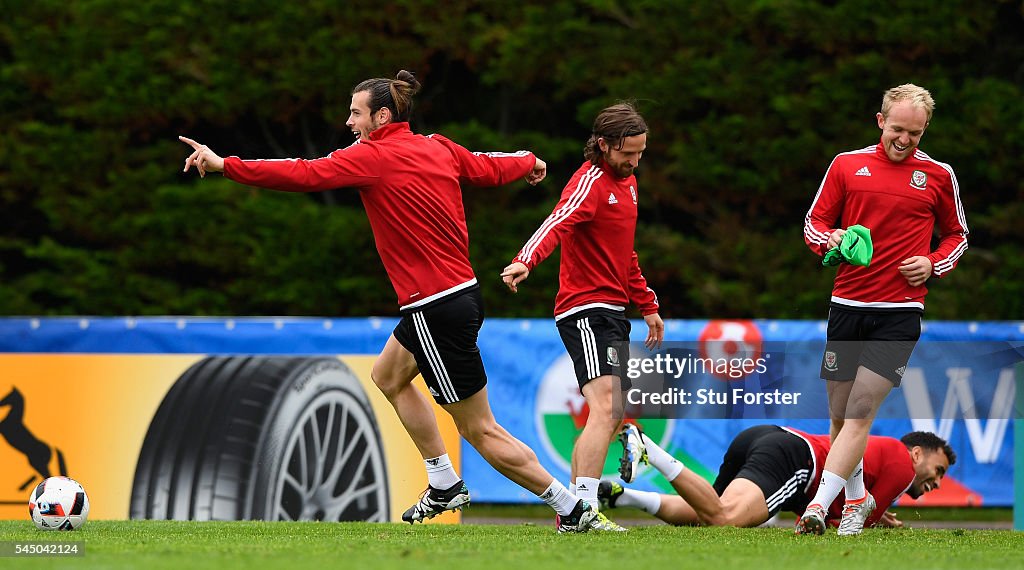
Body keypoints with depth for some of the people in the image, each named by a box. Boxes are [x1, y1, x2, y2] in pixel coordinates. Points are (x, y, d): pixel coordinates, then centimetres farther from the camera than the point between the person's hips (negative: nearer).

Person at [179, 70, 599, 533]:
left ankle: (572, 508, 2)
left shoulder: (374, 156, -14)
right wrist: (530, 162, 46)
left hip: (436, 311, -9)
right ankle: (445, 486, 31)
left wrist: (224, 165, -18)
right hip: (462, 290, 9)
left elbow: (304, 176, -20)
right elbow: (490, 168, 24)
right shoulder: (438, 148, 8)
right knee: (388, 376, 28)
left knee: (480, 430, -2)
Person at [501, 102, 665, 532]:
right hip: (585, 309, -10)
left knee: (613, 417, 14)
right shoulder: (591, 182, -13)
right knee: (604, 407, -22)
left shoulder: (627, 182, 17)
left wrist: (647, 306, 30)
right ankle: (584, 510, -28)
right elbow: (556, 224, -33)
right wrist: (525, 262, -51)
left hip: (613, 311, 10)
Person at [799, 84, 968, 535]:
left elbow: (957, 235, 18)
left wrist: (933, 264, -2)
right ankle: (856, 499, 27)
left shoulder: (938, 175, 6)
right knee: (839, 412, 7)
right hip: (847, 305, 2)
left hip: (900, 311, -2)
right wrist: (831, 239, -10)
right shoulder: (847, 165, 6)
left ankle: (818, 508, -19)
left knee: (861, 411, -14)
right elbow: (814, 222, 12)